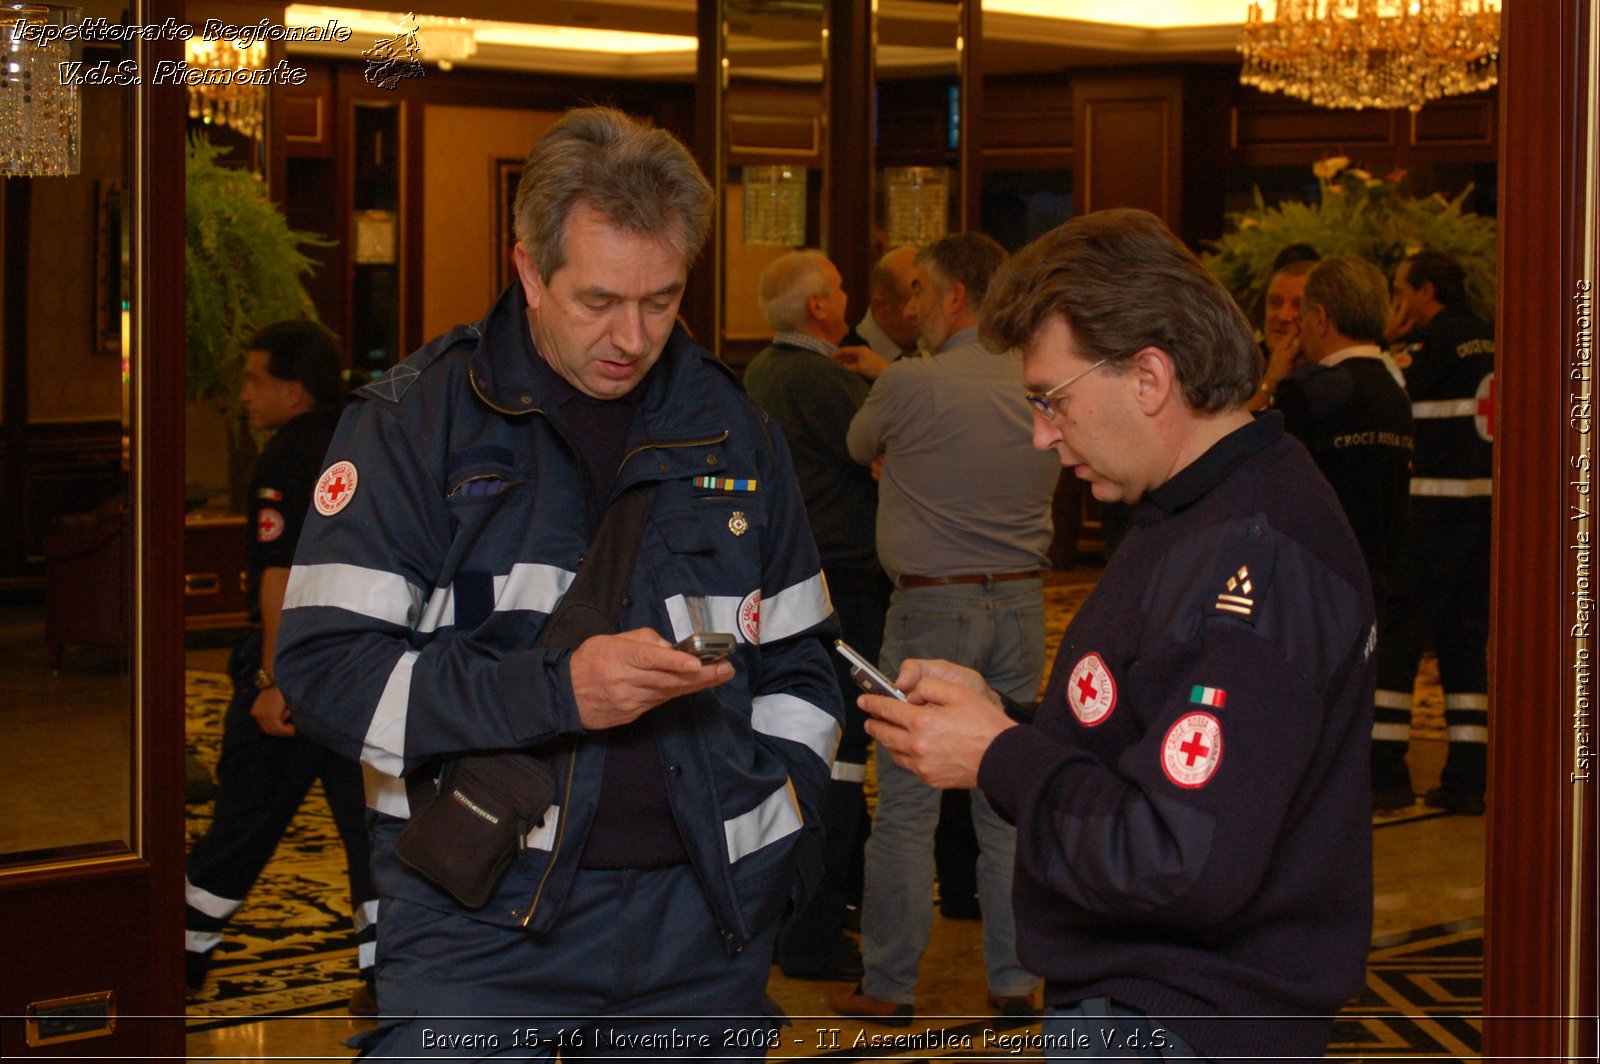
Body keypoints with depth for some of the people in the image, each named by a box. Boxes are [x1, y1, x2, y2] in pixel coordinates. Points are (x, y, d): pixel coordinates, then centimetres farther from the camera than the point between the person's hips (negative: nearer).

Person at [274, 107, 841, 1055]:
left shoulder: (731, 427, 12)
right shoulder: (418, 420, -1)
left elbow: (797, 665, 21)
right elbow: (325, 666, -9)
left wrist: (784, 834, 5)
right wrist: (556, 691, -18)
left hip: (700, 911, 4)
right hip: (482, 918, -3)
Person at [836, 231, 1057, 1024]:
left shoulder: (909, 384, -11)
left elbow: (859, 446, 6)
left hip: (931, 608, -5)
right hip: (1020, 602, 5)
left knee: (907, 804, 2)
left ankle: (890, 985, 7)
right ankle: (1014, 980, 14)